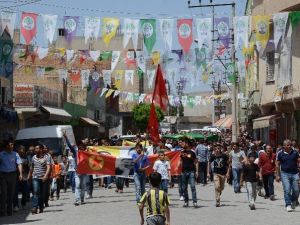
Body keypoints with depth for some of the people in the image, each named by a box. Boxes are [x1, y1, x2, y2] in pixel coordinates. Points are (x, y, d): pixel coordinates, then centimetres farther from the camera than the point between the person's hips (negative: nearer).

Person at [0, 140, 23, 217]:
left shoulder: (15, 154, 1)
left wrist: (21, 174, -17)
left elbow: (19, 164, -5)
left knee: (11, 193, 8)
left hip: (12, 175, 2)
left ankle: (9, 210, 18)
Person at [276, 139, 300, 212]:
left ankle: (294, 201, 27)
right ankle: (288, 205, -1)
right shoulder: (280, 153, 0)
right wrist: (277, 175, 0)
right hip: (285, 174, -2)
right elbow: (277, 165, 3)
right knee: (287, 190, -8)